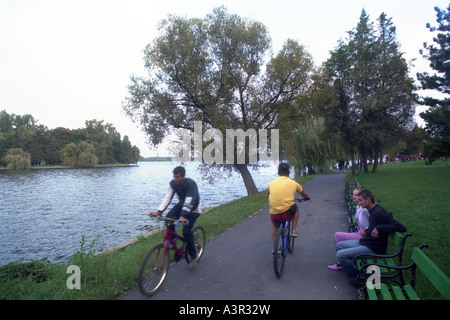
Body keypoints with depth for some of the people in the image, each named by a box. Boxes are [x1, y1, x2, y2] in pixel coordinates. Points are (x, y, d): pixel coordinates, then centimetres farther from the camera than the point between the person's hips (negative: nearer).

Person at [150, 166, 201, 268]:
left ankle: (193, 256, 5)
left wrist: (183, 216, -53)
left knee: (186, 231, -17)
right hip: (181, 204, 6)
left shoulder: (191, 184, -32)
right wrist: (158, 211, -31)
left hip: (194, 208, -6)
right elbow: (167, 198, -18)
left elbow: (189, 202, -41)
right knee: (168, 218, -20)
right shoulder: (173, 183, -14)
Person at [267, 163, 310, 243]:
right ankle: (294, 230, 28)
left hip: (274, 214, 2)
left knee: (274, 226, 34)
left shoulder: (271, 183, 6)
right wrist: (306, 198, 44)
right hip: (288, 213, -1)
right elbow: (306, 195, 21)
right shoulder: (293, 183, 3)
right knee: (296, 208, 33)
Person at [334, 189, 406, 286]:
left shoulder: (378, 213, -23)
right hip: (365, 242, 10)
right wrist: (366, 230, 5)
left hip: (373, 248, -10)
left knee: (340, 255, -17)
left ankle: (357, 279, 1)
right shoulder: (373, 211, 7)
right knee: (339, 245, 13)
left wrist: (379, 228, -30)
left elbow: (401, 228, -29)